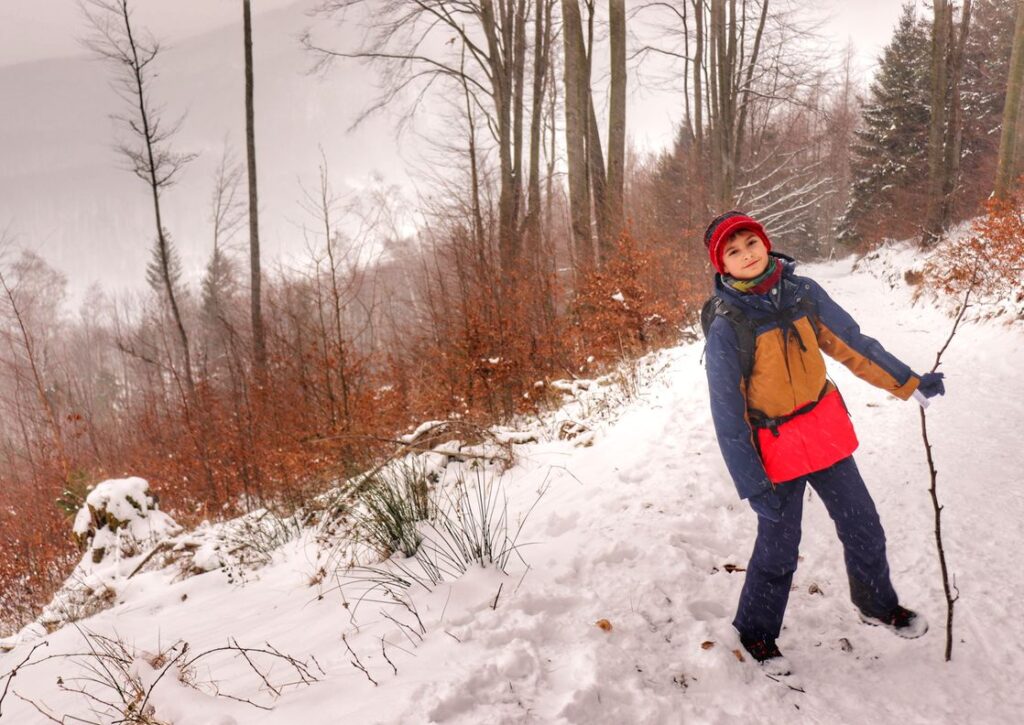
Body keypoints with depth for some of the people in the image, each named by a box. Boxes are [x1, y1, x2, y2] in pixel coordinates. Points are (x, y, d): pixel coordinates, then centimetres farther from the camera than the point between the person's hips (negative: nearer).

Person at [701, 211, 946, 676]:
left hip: (826, 430, 5)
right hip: (775, 445, -5)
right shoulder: (726, 326, -20)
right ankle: (755, 631, 32)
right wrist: (752, 485, -16)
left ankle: (877, 605, 45)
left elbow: (851, 344, 6)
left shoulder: (802, 292, -6)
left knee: (863, 528, 18)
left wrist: (908, 383, 10)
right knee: (778, 549, 7)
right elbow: (728, 414, -16)